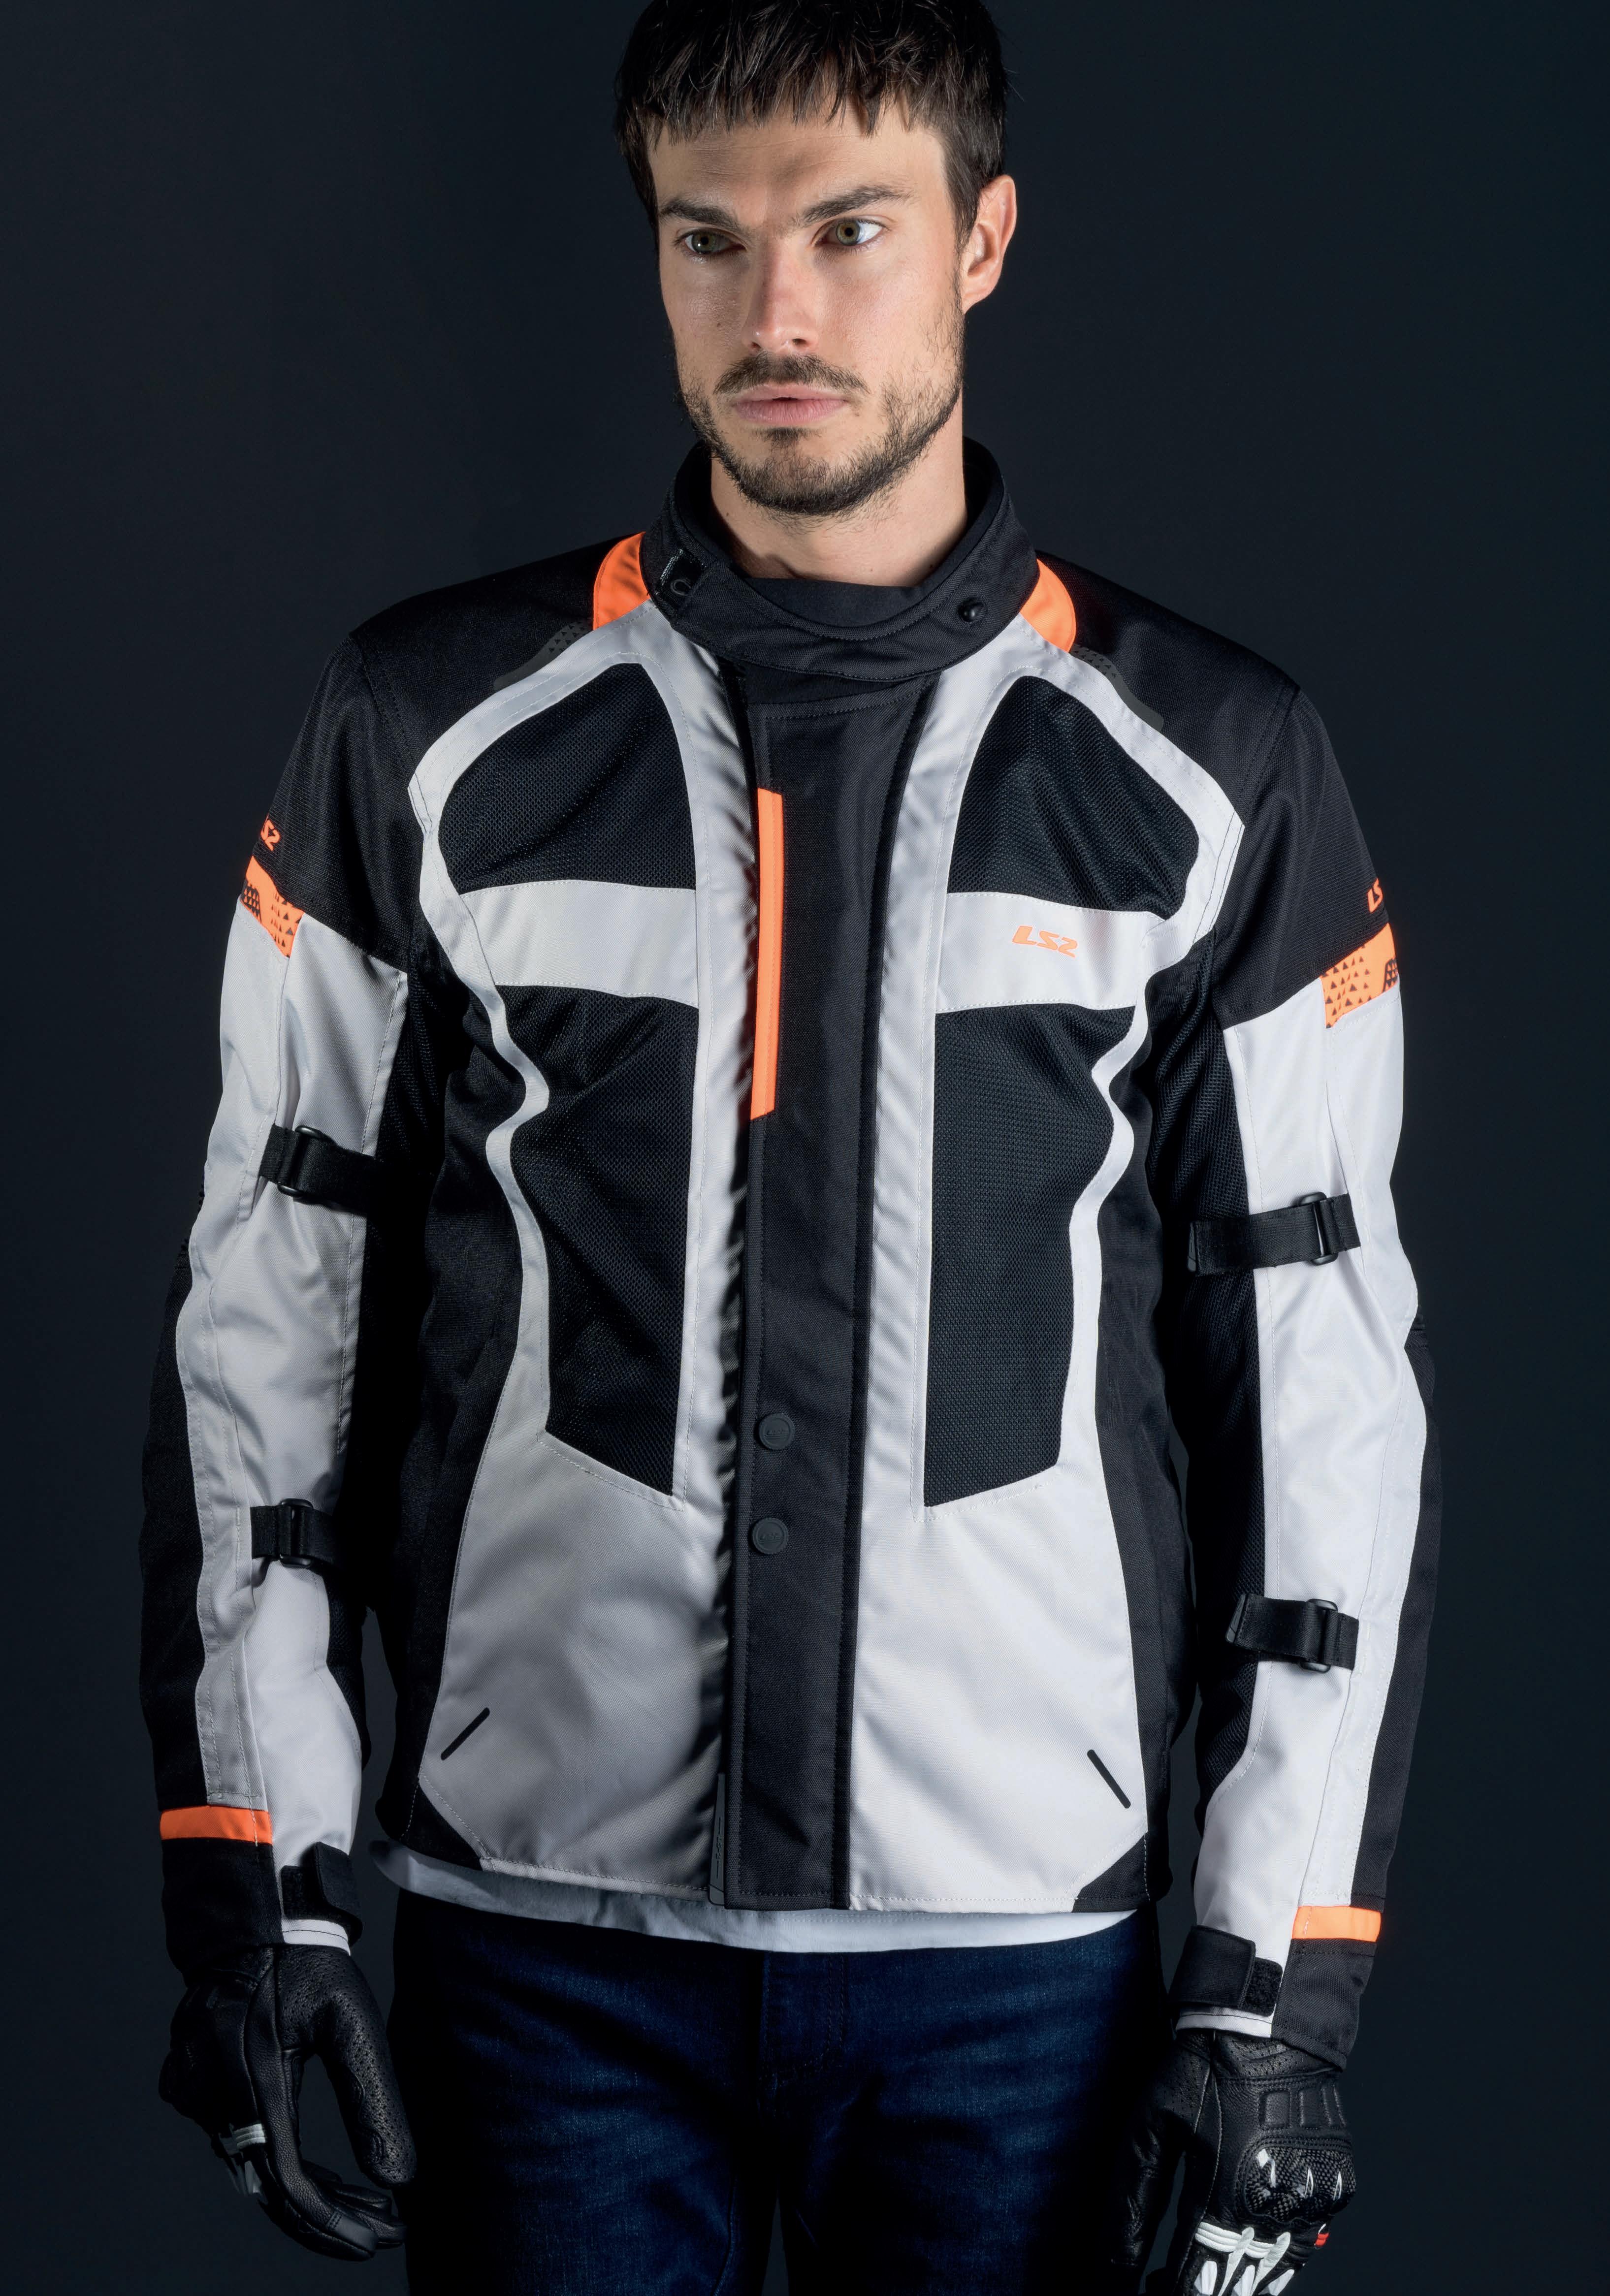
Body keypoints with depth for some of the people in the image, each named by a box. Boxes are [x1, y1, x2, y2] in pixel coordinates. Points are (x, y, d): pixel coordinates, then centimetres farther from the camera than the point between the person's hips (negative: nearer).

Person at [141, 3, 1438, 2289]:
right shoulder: (436, 733, 0)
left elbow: (1329, 1382, 2)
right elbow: (267, 1306, 4)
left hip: (1022, 1946, 0)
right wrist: (254, 1858, 0)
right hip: (544, 1916, 0)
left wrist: (1288, 1975, -2)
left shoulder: (1209, 772, 0)